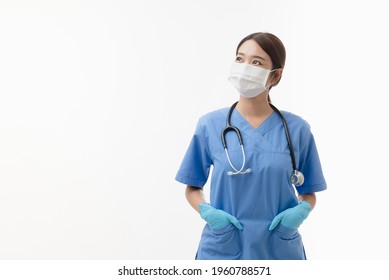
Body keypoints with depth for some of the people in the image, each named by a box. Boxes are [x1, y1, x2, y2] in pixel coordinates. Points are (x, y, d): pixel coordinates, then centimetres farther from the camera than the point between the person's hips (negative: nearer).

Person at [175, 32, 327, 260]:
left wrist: (301, 211, -13)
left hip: (279, 249, 1)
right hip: (222, 250, 0)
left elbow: (309, 193, 6)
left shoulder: (297, 129, -3)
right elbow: (193, 188, 5)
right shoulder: (210, 125, -3)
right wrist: (207, 211, -13)